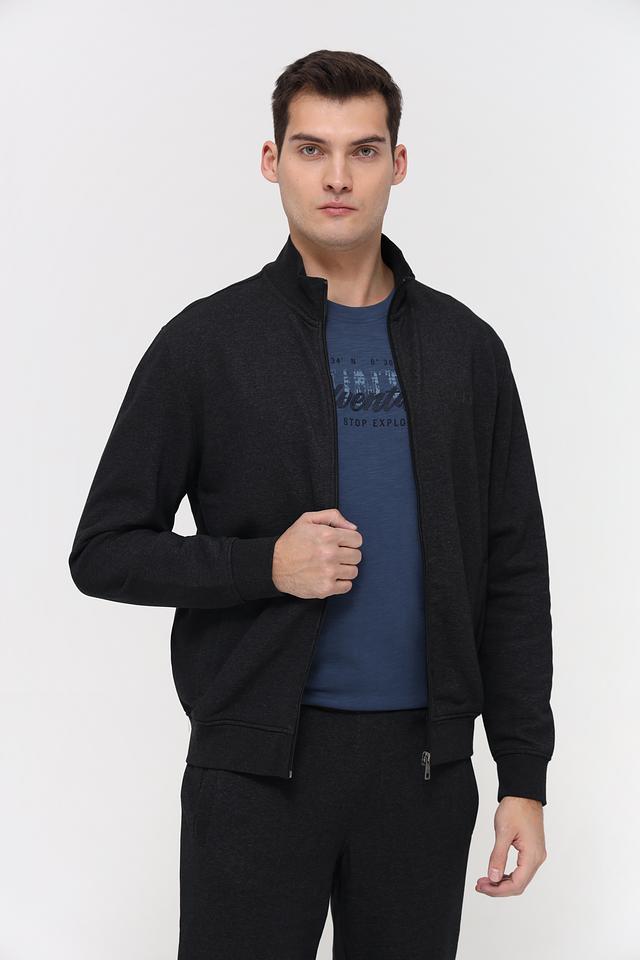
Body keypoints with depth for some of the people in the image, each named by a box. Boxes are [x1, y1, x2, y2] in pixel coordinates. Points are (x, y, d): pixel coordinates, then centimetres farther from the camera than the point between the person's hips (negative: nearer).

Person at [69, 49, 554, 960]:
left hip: (422, 763, 3)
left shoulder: (466, 348, 6)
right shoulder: (207, 342, -2)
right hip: (257, 759, -2)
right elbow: (105, 552, -1)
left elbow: (513, 575, 7)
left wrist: (524, 777, 2)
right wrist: (265, 565, -17)